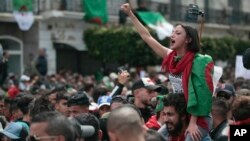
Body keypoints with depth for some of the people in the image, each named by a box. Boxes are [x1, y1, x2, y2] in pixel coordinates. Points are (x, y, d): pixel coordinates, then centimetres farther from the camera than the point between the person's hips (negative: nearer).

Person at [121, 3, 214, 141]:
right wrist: (130, 14, 7)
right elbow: (147, 37, 6)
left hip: (197, 119, -7)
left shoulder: (197, 62, -17)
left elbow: (199, 94, -20)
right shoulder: (171, 57, 1)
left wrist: (193, 123, -23)